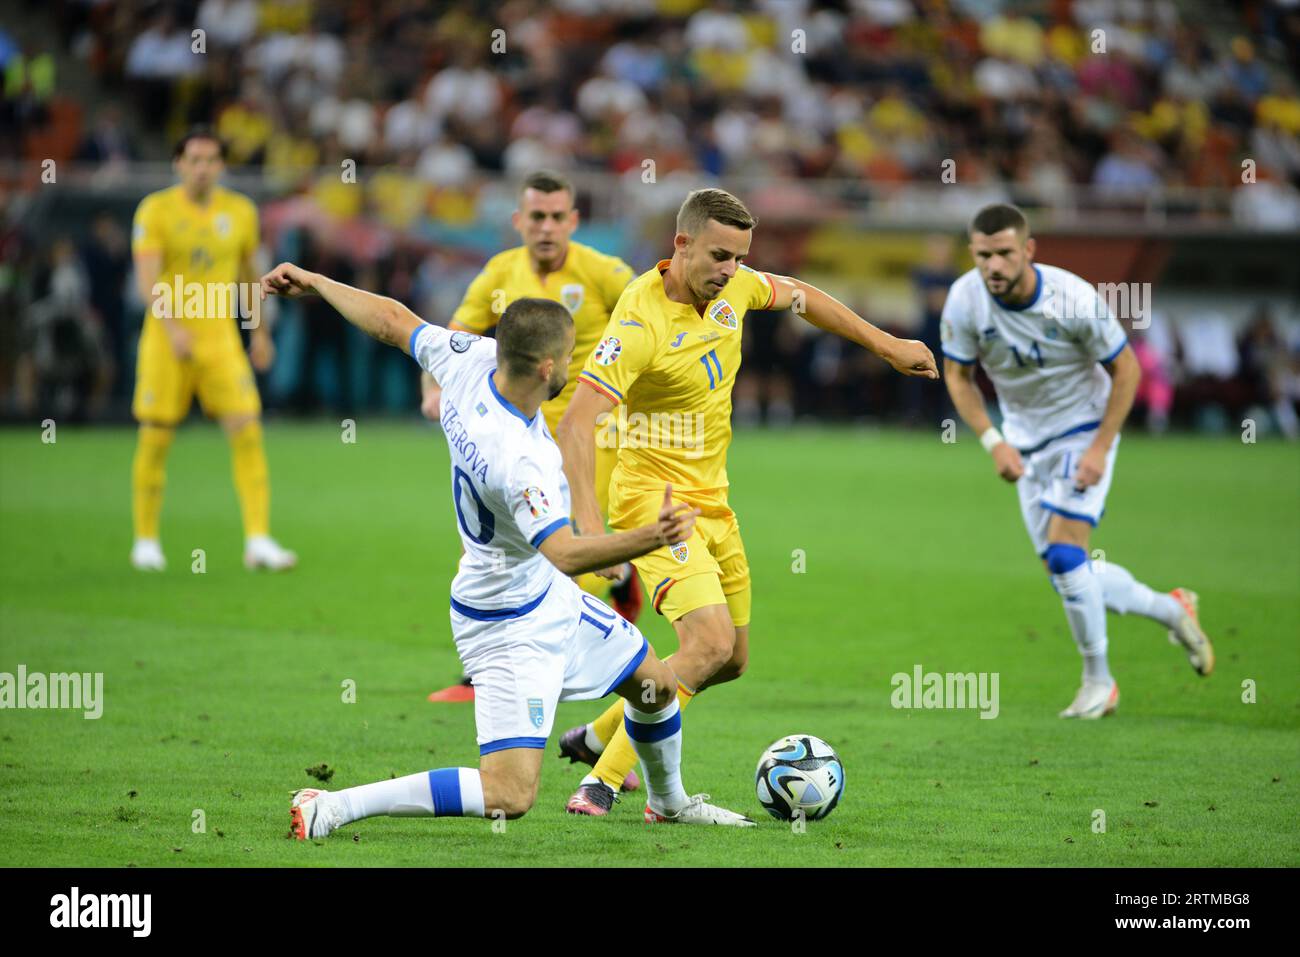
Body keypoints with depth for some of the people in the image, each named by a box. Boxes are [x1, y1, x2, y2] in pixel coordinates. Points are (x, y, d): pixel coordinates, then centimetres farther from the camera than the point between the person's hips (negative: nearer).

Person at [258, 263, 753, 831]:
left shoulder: (471, 359, -13)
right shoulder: (519, 458, -37)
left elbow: (391, 321, 2)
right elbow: (563, 553, -43)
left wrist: (314, 283, 16)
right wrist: (651, 538, -55)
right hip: (509, 627, -11)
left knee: (654, 685, 25)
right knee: (510, 796, -16)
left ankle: (668, 802, 54)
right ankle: (330, 809, -10)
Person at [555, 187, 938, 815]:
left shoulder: (732, 286, -2)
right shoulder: (639, 323, -25)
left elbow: (798, 296, 21)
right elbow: (575, 425, -32)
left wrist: (885, 345, 25)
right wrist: (587, 522, -44)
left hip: (711, 498, 9)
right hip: (656, 499, -9)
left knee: (731, 660, 15)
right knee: (710, 643, -25)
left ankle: (599, 735, 33)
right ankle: (602, 783, -18)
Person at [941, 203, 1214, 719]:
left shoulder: (1075, 299, -26)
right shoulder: (964, 300, -18)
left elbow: (1126, 368, -13)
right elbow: (957, 375, -2)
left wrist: (1100, 448, -18)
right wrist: (993, 441, -14)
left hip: (1085, 429, -5)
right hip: (1024, 440, 5)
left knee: (1064, 553, -18)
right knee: (1065, 571, 7)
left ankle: (1098, 679, -1)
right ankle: (1172, 610, 30)